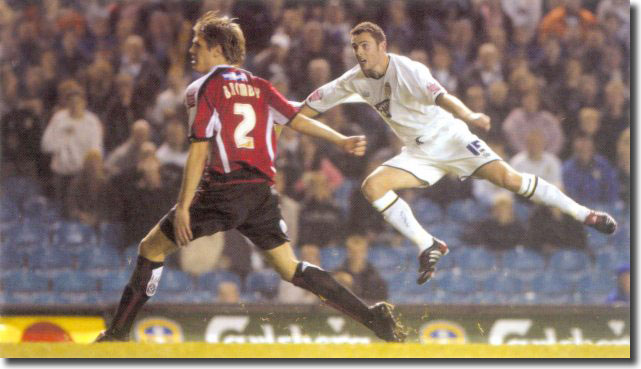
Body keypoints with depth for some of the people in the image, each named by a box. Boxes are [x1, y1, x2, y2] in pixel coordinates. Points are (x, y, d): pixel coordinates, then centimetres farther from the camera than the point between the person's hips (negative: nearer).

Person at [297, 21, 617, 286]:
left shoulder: (407, 70, -22)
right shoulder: (356, 81, -4)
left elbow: (439, 95, -40)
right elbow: (312, 105, 5)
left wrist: (467, 116, -57)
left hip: (450, 137, -5)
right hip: (419, 153, 5)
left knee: (507, 177, -20)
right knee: (372, 186, -16)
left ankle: (584, 214, -9)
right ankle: (428, 247, -10)